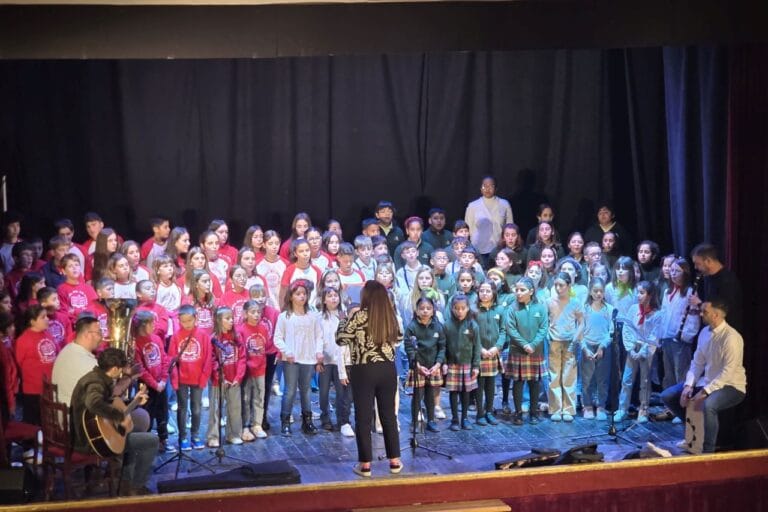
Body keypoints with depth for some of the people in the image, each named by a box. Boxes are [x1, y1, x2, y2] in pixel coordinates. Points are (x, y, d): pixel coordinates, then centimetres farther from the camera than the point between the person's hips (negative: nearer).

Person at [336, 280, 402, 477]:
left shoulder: (359, 315, -13)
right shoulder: (391, 316, 2)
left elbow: (340, 339, -5)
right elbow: (398, 338, 18)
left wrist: (347, 319, 8)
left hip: (364, 371, -4)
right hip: (388, 369, 4)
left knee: (363, 417, 4)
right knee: (389, 415, 13)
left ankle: (365, 464, 6)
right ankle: (394, 461, 18)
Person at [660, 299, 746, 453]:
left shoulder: (731, 337, -22)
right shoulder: (704, 332, 2)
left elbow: (728, 372, -26)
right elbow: (697, 363, 6)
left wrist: (705, 391, -27)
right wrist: (689, 385, -9)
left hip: (731, 386, -8)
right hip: (707, 381, 8)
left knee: (708, 405, -40)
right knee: (667, 396, -1)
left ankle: (708, 451, -24)